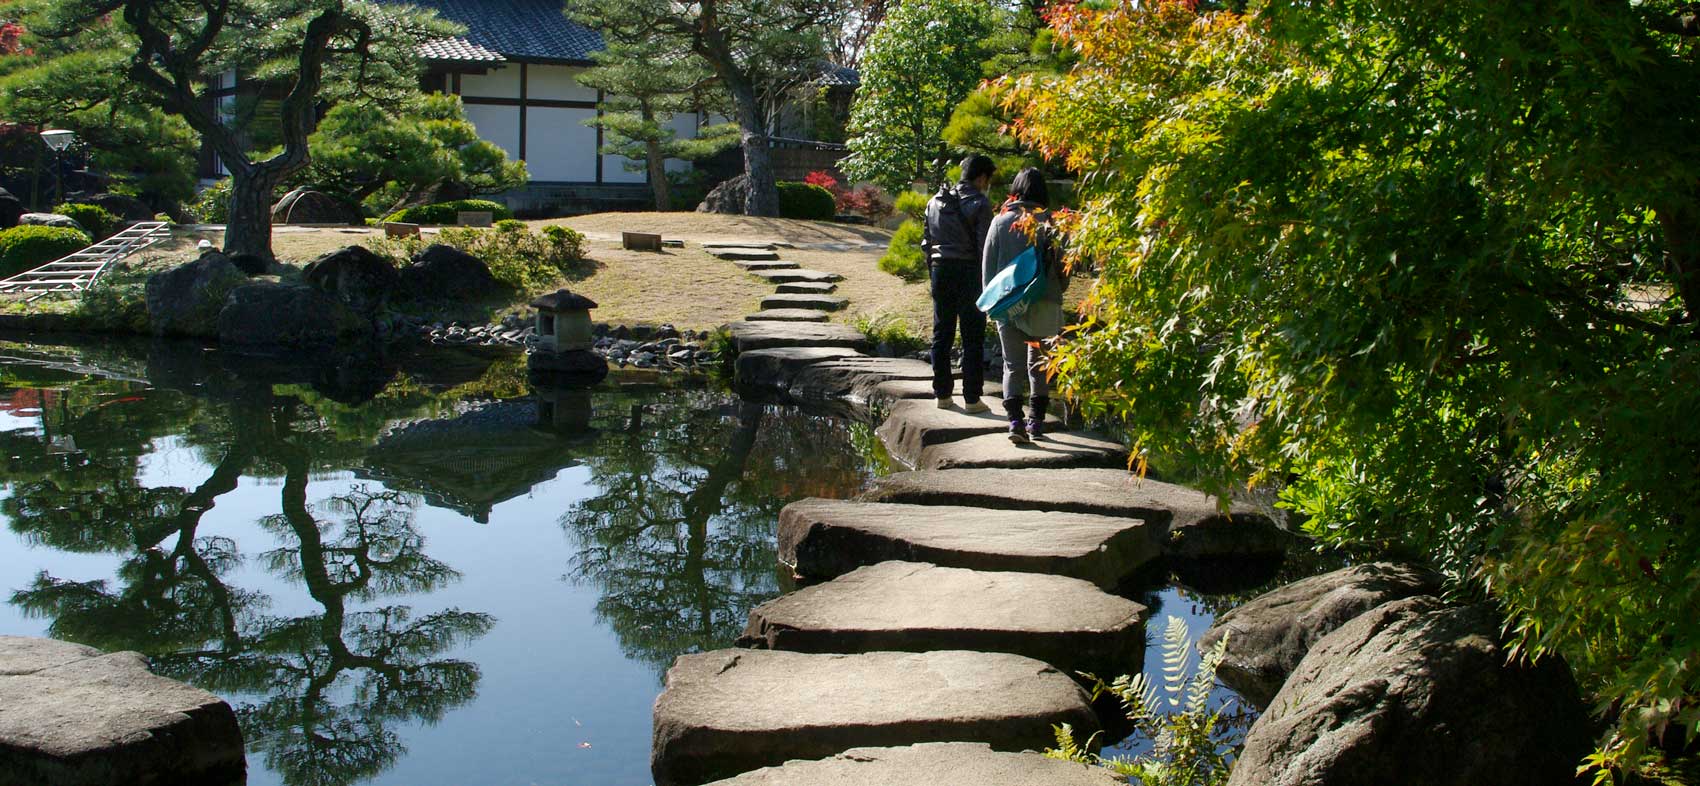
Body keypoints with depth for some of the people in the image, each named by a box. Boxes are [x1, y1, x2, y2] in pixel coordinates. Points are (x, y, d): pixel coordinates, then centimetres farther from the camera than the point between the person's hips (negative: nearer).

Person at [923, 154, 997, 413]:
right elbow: (985, 246, -12)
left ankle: (942, 394, 16)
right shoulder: (979, 203, -8)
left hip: (940, 269, 5)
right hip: (968, 271, -5)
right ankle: (972, 399, 1)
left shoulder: (936, 201, 10)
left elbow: (927, 240, 12)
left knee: (941, 334, 12)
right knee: (973, 338, 1)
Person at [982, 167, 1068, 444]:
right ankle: (1037, 420, 17)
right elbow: (1063, 265, 0)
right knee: (1039, 364, 14)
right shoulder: (1051, 223, -4)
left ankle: (1015, 420, -14)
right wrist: (1057, 292, 15)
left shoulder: (1001, 221, -1)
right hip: (1045, 304, 0)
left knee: (1013, 365, 3)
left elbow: (988, 264, 3)